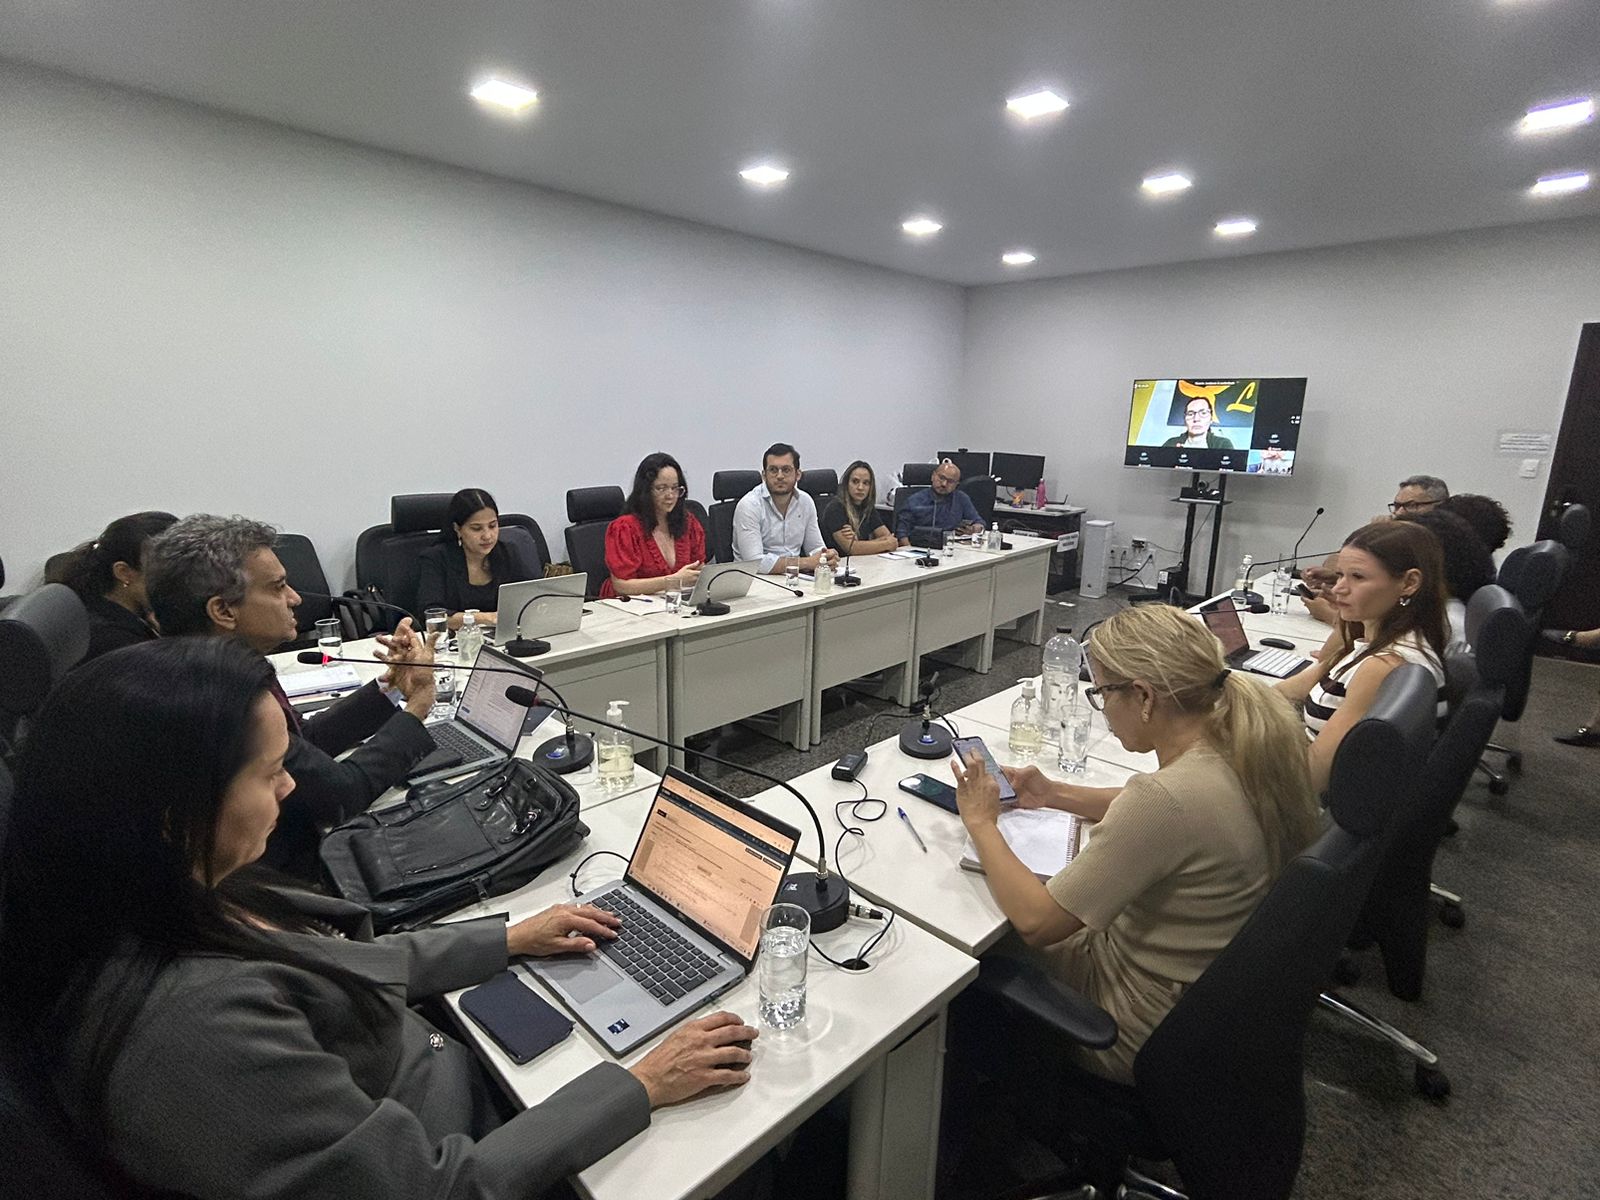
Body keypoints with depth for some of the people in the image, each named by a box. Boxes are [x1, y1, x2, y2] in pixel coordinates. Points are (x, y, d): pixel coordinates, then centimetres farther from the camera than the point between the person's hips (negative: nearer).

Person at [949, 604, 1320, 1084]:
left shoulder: (1165, 797, -37)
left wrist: (981, 823, -15)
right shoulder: (1242, 749, -11)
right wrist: (1055, 794, 4)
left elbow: (1035, 921, -28)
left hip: (1145, 1031, -7)